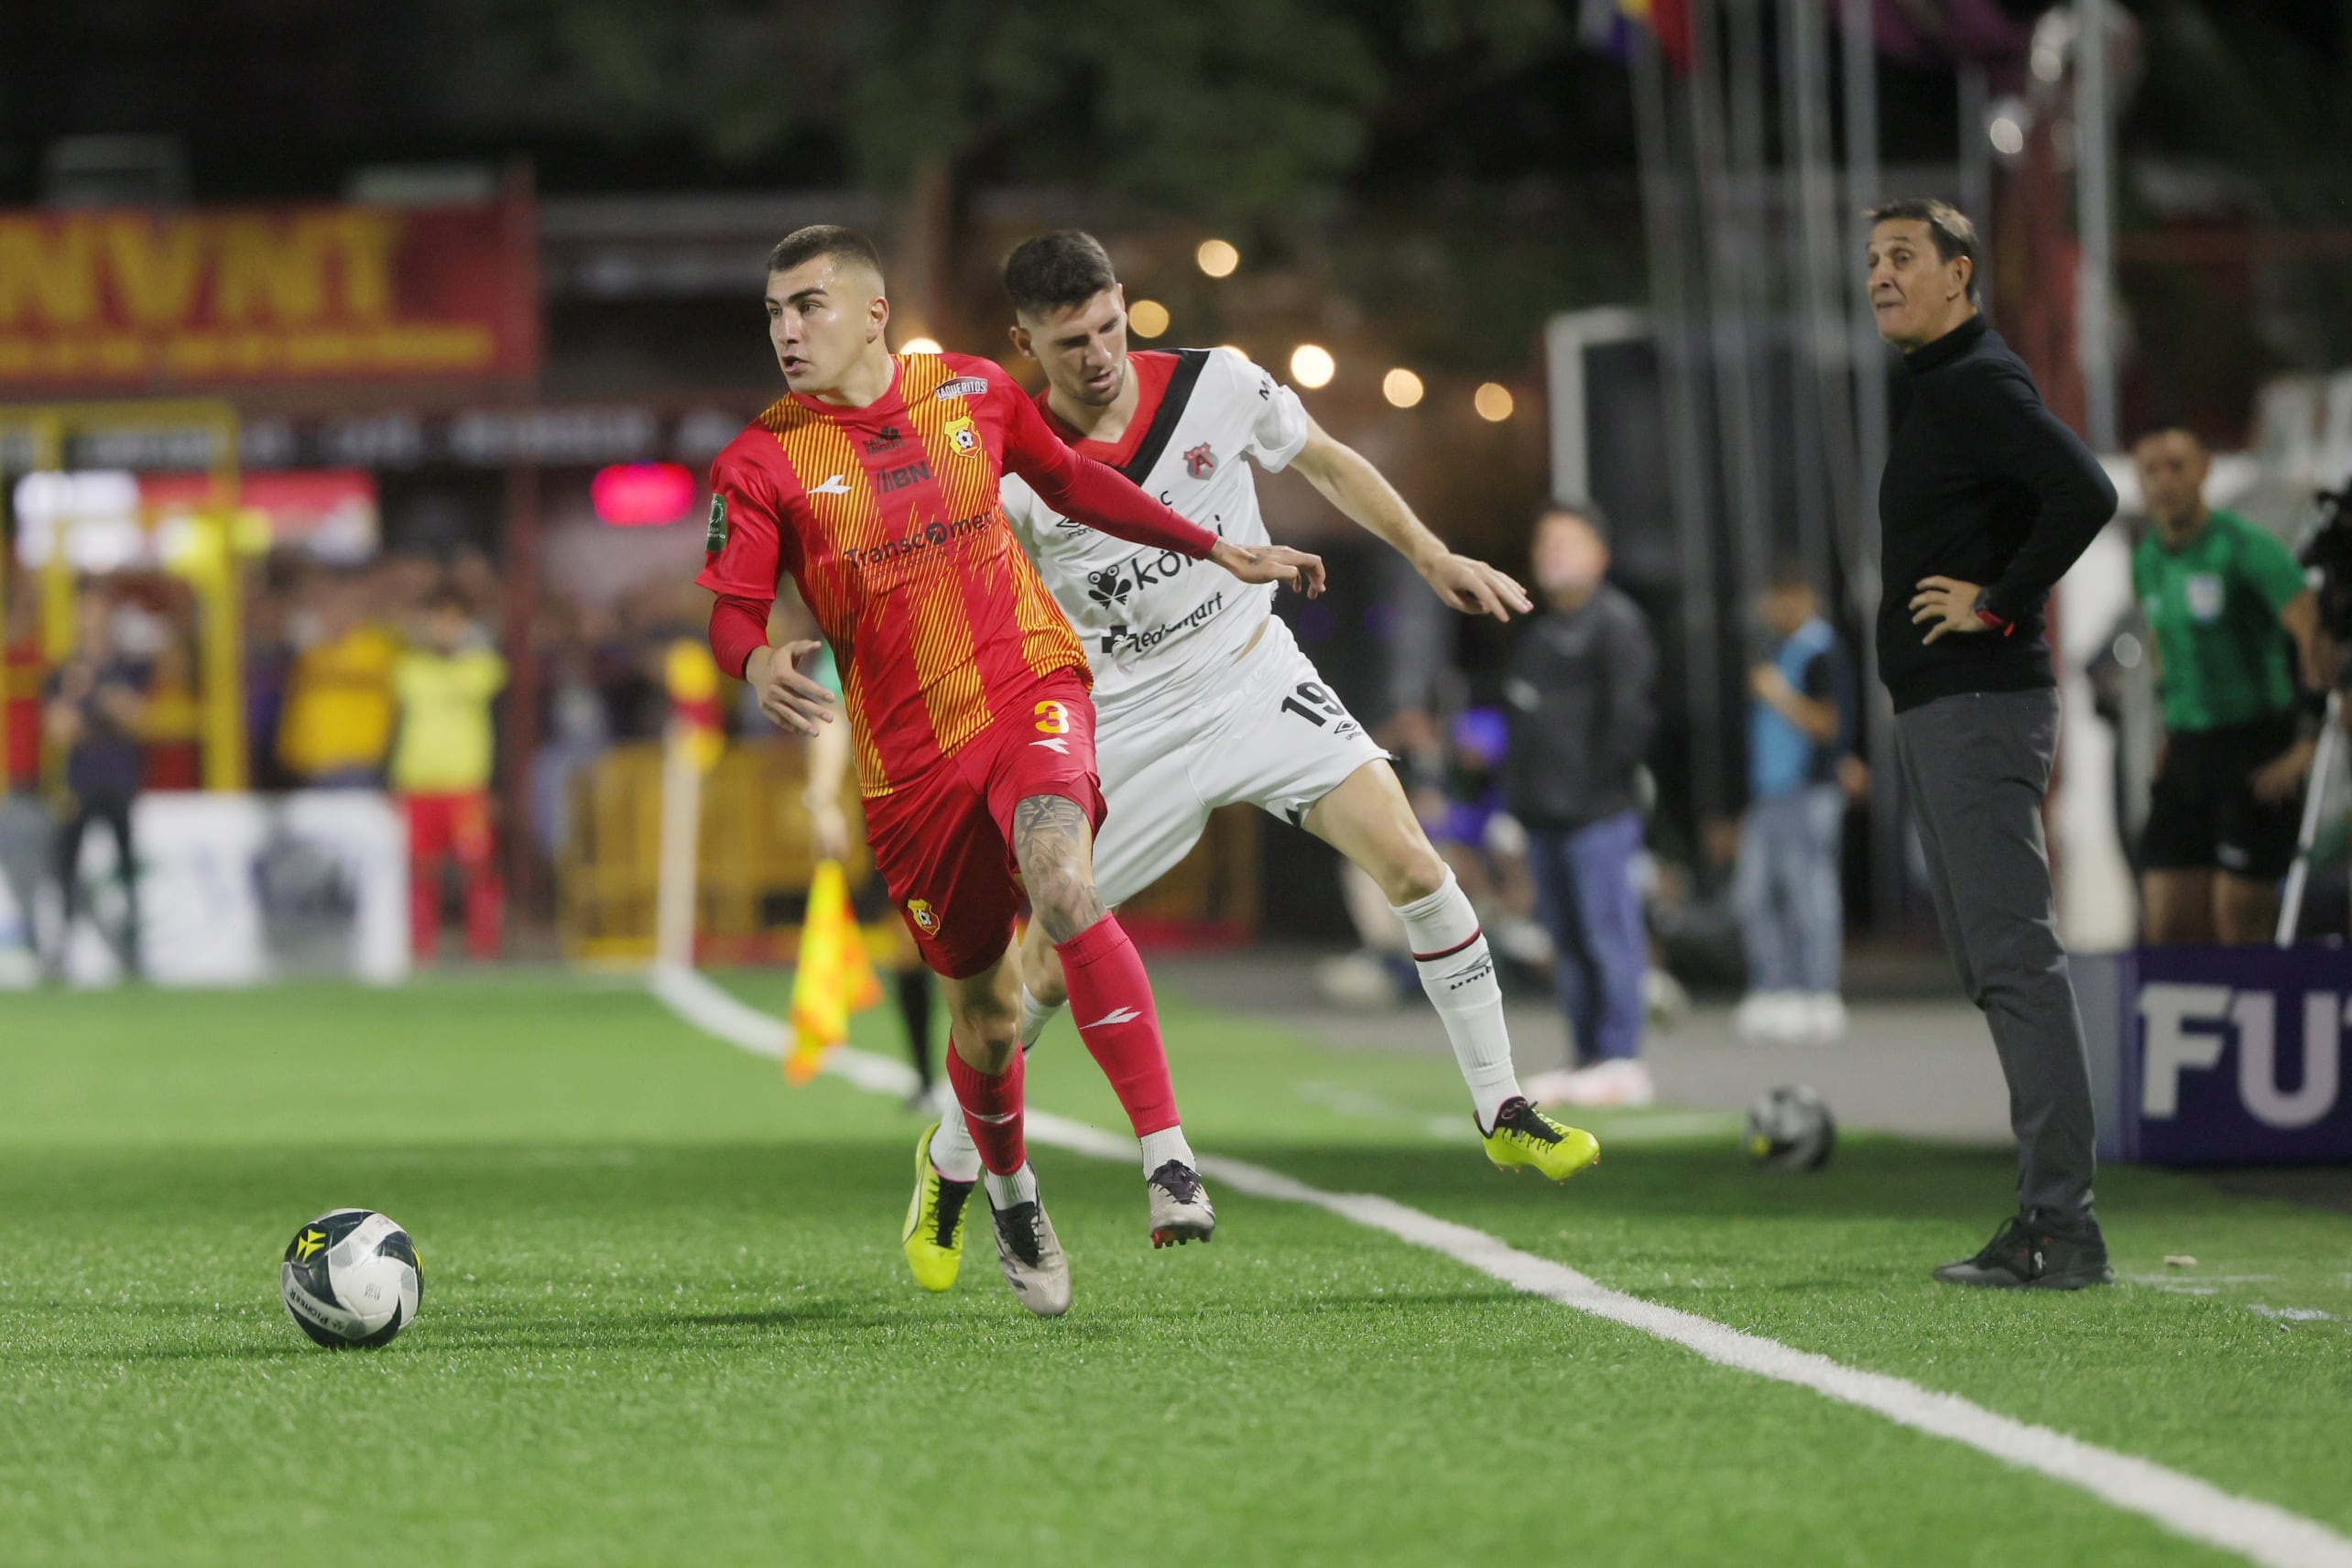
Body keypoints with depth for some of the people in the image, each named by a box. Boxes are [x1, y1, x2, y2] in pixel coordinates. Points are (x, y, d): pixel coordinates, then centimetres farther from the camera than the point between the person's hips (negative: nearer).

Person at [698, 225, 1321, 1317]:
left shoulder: (971, 392, 2)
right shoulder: (761, 464, -4)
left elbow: (1070, 481, 19)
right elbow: (732, 609, -8)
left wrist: (1220, 553, 22)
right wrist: (759, 663, -33)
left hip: (1030, 691, 0)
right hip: (907, 754, 1)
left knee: (1061, 883, -30)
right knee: (983, 1003, 8)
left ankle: (1168, 1160, -31)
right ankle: (1010, 1198, 39)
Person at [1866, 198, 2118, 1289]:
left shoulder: (1978, 383, -11)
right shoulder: (1937, 387, 19)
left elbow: (2084, 493, -25)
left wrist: (2000, 609, -19)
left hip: (1979, 706, -11)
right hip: (1937, 709, 11)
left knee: (2015, 960, -13)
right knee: (1990, 964, 11)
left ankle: (2062, 1225, -15)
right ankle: (2048, 1224, 13)